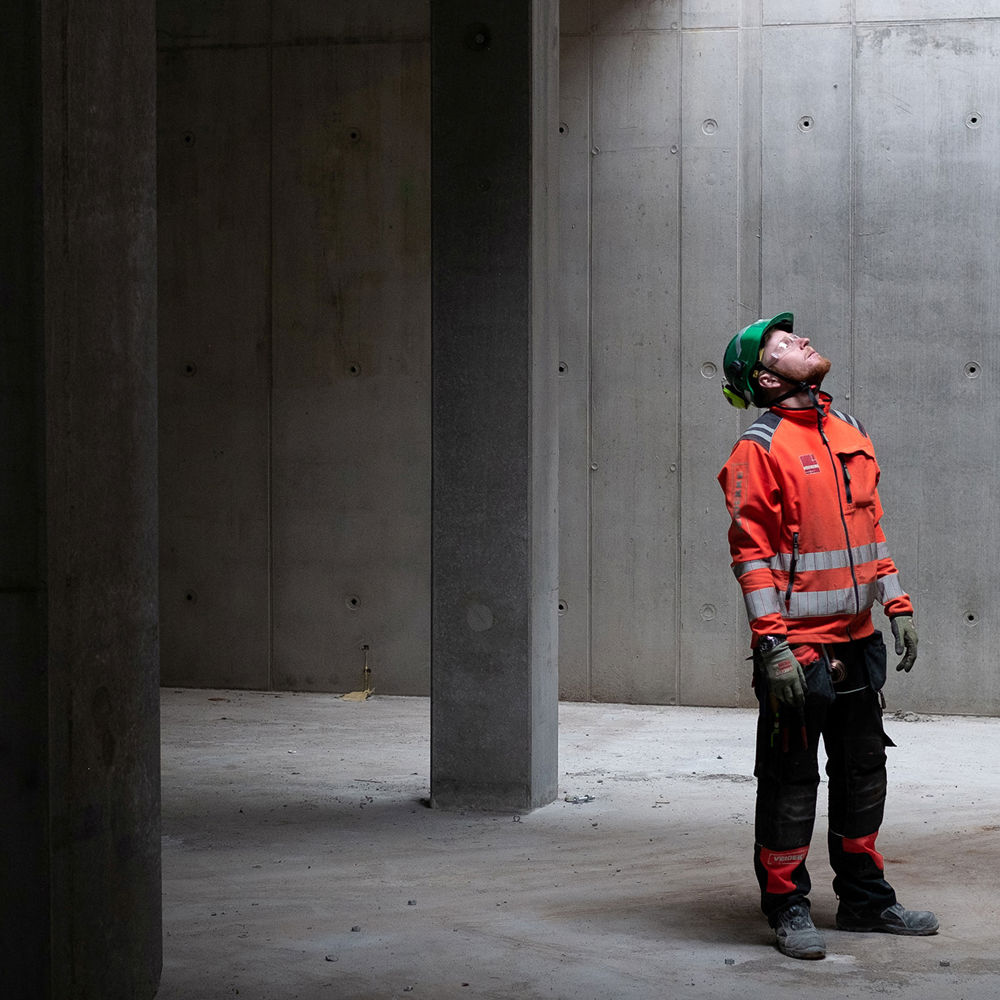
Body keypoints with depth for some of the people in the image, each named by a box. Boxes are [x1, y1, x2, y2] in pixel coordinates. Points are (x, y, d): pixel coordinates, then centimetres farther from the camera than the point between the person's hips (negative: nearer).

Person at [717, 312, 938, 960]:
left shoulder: (848, 432, 13)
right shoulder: (760, 447, -10)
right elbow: (752, 550, -14)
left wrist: (897, 603, 15)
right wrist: (772, 644, -20)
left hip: (857, 640, 7)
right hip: (798, 649, -7)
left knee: (863, 773, 15)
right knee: (791, 782, 1)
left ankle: (866, 899, 27)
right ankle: (788, 907, 11)